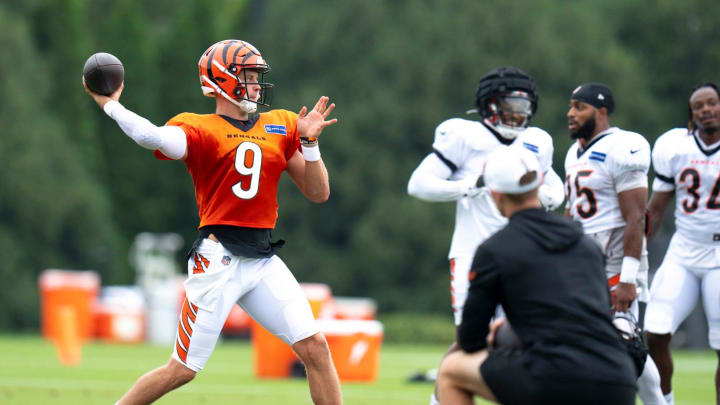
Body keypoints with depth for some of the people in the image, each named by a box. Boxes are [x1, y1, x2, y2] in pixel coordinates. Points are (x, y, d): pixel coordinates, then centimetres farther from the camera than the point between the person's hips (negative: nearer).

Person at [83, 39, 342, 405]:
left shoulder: (280, 127, 14)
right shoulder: (198, 129, -3)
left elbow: (318, 193, 14)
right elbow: (153, 137, -25)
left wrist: (309, 142, 1)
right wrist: (109, 105, -14)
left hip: (264, 261, 5)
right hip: (218, 260, -5)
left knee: (315, 347, -6)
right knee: (183, 369, -3)